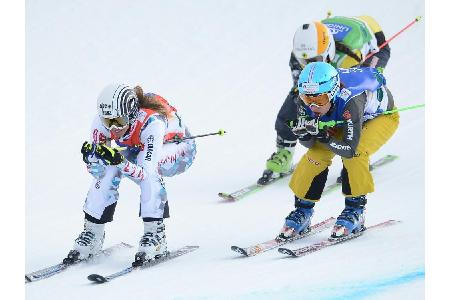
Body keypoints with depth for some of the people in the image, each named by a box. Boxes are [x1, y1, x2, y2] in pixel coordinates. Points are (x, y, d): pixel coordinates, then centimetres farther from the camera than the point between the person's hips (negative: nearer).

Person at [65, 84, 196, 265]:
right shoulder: (102, 122, -26)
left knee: (149, 170, -35)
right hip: (136, 149, 5)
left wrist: (121, 162, -59)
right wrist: (90, 156, -42)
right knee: (108, 170, -21)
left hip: (179, 147, -5)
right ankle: (92, 233, -5)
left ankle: (156, 235, -25)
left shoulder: (151, 122, -41)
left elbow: (145, 173, -43)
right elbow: (96, 170, -21)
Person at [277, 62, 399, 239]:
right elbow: (310, 144, -18)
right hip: (342, 119, 5)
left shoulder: (350, 100, -44)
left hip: (382, 116, -5)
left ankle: (355, 210, -11)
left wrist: (323, 135, -51)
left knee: (355, 153, -29)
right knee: (317, 153, -13)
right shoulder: (305, 101, -28)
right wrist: (303, 133, -39)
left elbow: (349, 149, -42)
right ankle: (303, 210, 1)